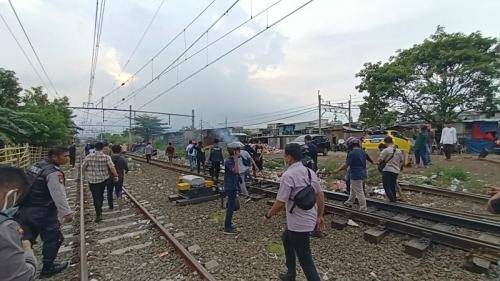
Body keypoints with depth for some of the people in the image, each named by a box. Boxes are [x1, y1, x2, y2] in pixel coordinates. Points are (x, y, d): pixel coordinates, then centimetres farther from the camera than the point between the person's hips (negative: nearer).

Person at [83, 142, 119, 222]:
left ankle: (99, 214, 0)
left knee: (96, 197, 6)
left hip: (92, 180, -1)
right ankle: (99, 209, 41)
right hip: (104, 179, 1)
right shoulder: (106, 157, -13)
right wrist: (116, 176, -5)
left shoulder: (88, 157, -8)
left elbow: (83, 168, 1)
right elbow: (112, 168, -18)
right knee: (101, 194, 22)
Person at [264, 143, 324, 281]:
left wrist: (268, 216, -5)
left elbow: (280, 203, -22)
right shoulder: (310, 172, 2)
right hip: (309, 219, 9)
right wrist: (320, 216, 17)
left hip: (299, 224, -9)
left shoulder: (288, 175, -22)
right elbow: (320, 195, 7)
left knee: (305, 259, 7)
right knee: (286, 238, 29)